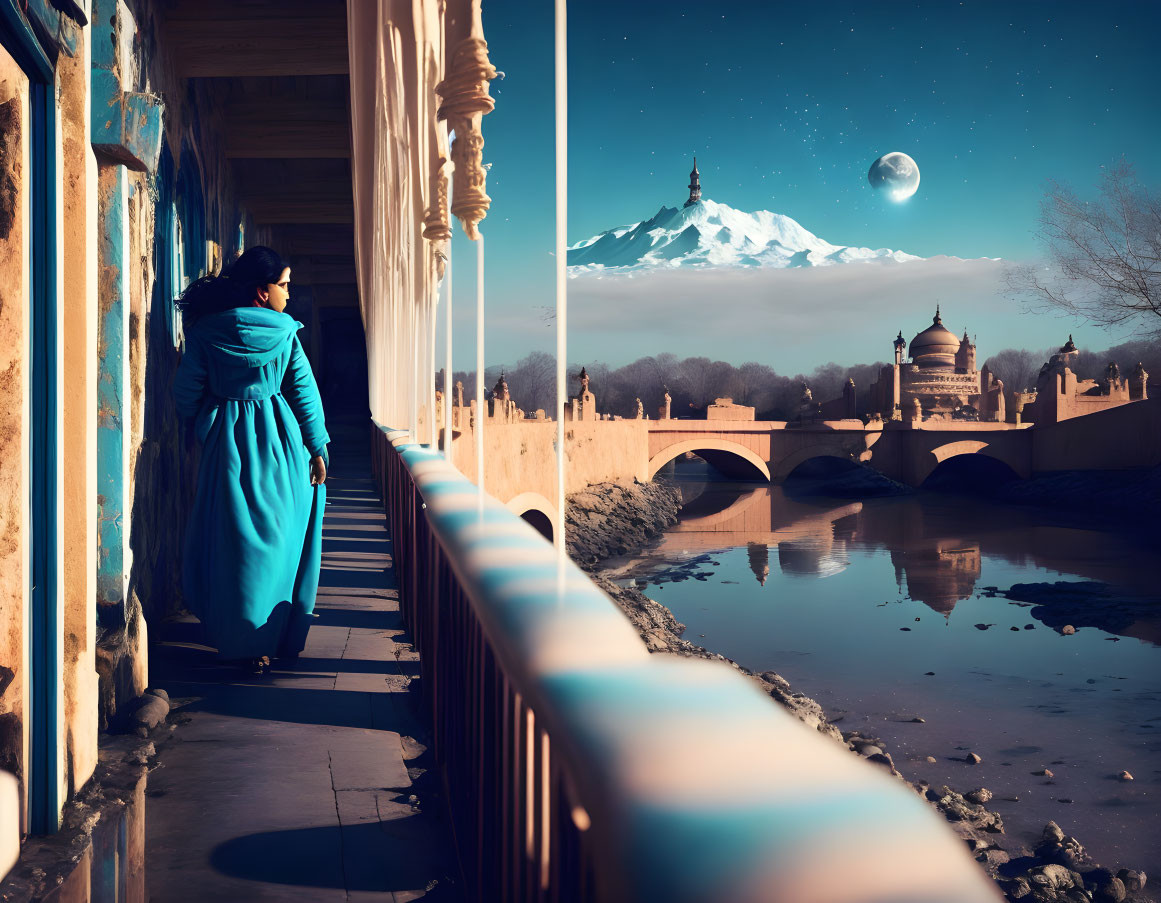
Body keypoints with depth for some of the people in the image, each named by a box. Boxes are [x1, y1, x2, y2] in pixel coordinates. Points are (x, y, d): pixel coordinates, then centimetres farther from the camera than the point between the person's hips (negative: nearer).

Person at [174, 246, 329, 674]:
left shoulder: (206, 332, -2)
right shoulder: (284, 331, -3)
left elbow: (186, 393, 0)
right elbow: (305, 392, -2)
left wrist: (201, 427, 18)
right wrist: (317, 449, 4)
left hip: (230, 443, 0)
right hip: (281, 443, 0)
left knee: (238, 544, 6)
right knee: (281, 540, 12)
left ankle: (246, 643, 9)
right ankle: (284, 637, 19)